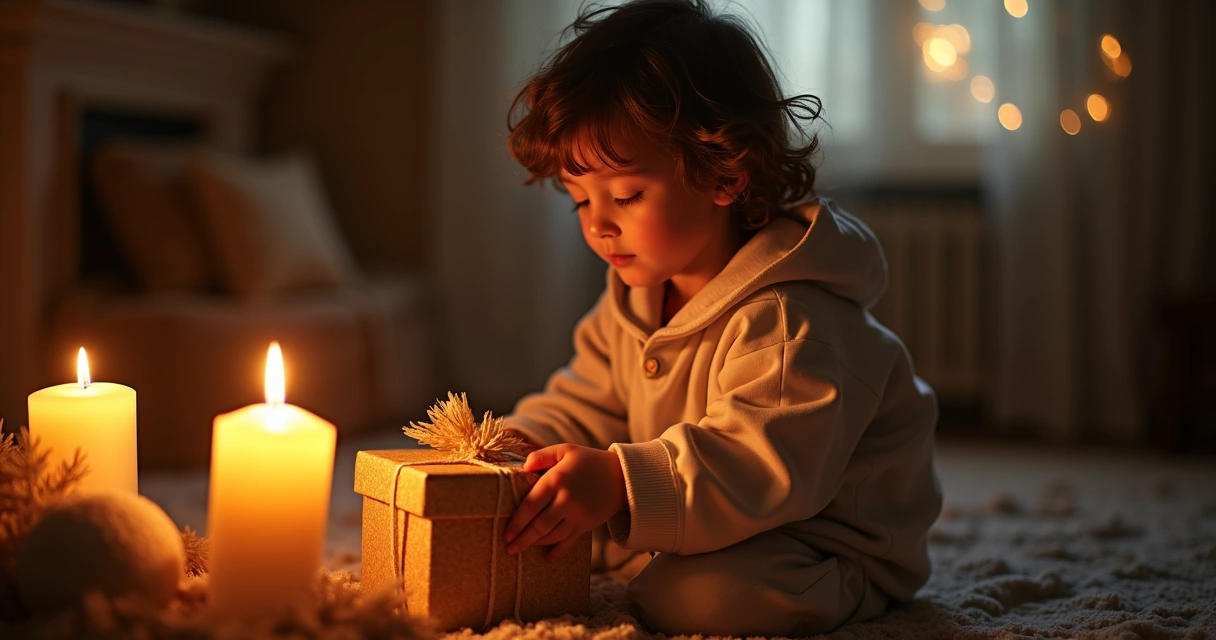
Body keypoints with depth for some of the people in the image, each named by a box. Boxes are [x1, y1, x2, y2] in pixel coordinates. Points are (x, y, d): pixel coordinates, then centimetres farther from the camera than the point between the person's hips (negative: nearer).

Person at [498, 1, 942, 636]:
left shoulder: (787, 321, -29)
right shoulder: (634, 297, 2)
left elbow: (764, 463, -38)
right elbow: (587, 405, 13)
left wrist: (621, 482, -46)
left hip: (832, 547, -9)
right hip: (713, 524, 9)